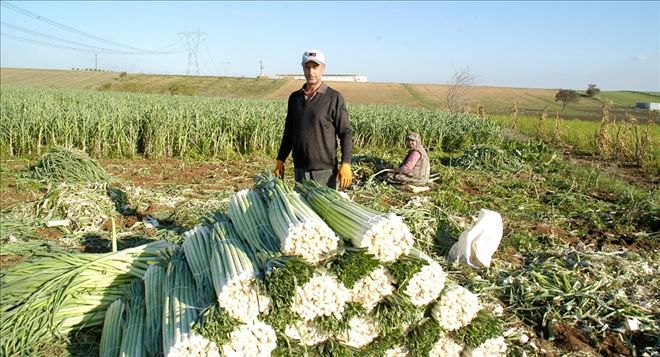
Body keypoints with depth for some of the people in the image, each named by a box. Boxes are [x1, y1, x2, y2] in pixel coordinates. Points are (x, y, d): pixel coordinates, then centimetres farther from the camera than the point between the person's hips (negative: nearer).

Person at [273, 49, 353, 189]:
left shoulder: (334, 98, -4)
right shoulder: (294, 98, 11)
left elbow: (346, 133, -6)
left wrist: (346, 164, -15)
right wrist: (280, 159, 12)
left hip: (325, 169, -4)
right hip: (299, 168, 5)